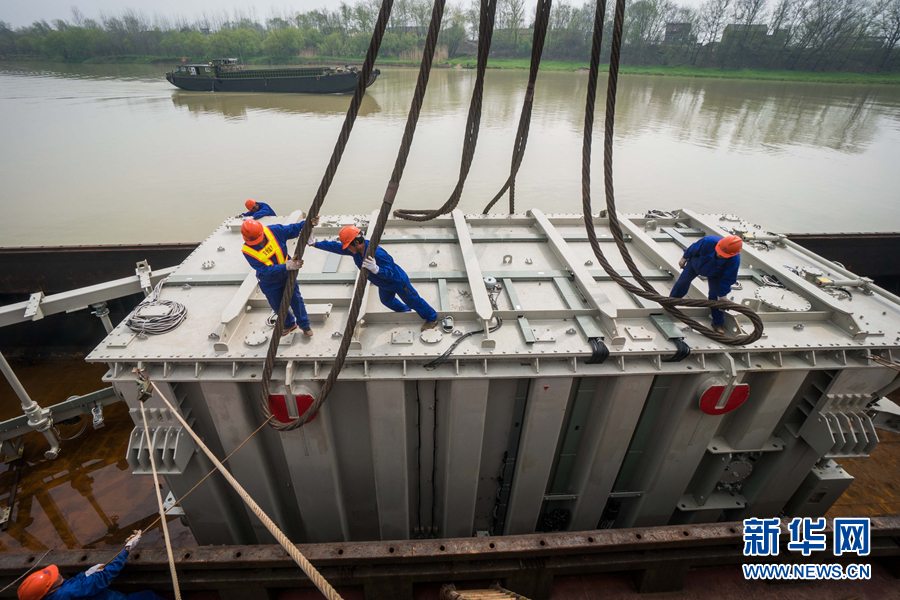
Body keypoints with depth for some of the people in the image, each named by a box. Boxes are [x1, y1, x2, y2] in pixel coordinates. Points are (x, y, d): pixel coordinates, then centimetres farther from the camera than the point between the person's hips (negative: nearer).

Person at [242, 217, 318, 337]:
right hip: (270, 283, 0)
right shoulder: (247, 251, -27)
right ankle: (289, 324, 45)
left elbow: (293, 229, -12)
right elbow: (265, 269, -32)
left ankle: (304, 324, 30)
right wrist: (286, 267, -44)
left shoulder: (274, 231, -24)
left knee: (296, 299, 7)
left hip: (287, 275, 1)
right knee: (277, 305, 16)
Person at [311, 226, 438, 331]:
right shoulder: (355, 249, -19)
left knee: (413, 301, 9)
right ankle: (405, 311, 62)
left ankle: (432, 318, 33)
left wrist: (376, 269, -61)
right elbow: (335, 246, -10)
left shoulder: (377, 254, -44)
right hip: (383, 285, 9)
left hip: (398, 282, -9)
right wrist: (314, 244, -10)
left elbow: (389, 273, -42)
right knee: (387, 301, 32)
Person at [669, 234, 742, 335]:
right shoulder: (709, 241, -43)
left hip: (714, 275, 0)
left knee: (716, 296, -2)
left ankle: (718, 323, 14)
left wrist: (723, 295, -19)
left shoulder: (734, 260, -38)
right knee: (683, 281, 10)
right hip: (696, 263, 1)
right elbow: (693, 249, -21)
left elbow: (727, 279, -25)